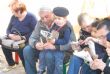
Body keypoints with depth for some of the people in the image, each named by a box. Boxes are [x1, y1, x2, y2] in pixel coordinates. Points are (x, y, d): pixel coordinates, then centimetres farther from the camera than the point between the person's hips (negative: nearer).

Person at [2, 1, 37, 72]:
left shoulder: (31, 17, -12)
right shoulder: (13, 17, 6)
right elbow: (8, 29, 10)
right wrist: (10, 35, -14)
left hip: (27, 41, -6)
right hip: (15, 41, 6)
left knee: (20, 50, -33)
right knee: (4, 46, -15)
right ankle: (11, 64, 11)